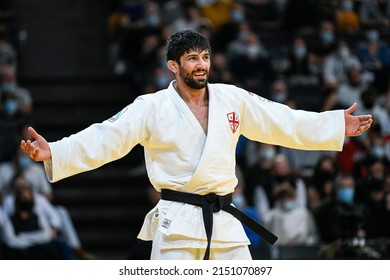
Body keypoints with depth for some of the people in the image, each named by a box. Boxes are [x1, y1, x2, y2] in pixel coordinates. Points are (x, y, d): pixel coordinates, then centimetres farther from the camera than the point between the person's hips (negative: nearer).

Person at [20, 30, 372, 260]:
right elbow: (105, 138, -11)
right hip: (177, 222, -4)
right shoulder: (151, 107, -5)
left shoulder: (232, 99, 6)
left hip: (224, 221, 4)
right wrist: (53, 153, -24)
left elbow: (284, 121, 12)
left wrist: (337, 126, 10)